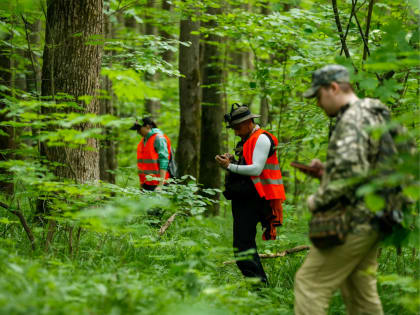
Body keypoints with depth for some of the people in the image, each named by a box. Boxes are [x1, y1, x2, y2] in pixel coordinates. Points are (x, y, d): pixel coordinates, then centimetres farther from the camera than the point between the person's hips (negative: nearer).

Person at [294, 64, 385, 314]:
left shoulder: (353, 120, -16)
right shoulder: (374, 116, 17)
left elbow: (350, 170, -30)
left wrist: (319, 200, -16)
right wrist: (327, 172, 14)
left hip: (353, 222, -10)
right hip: (372, 220, 10)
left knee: (310, 284, -7)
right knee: (360, 290, 15)